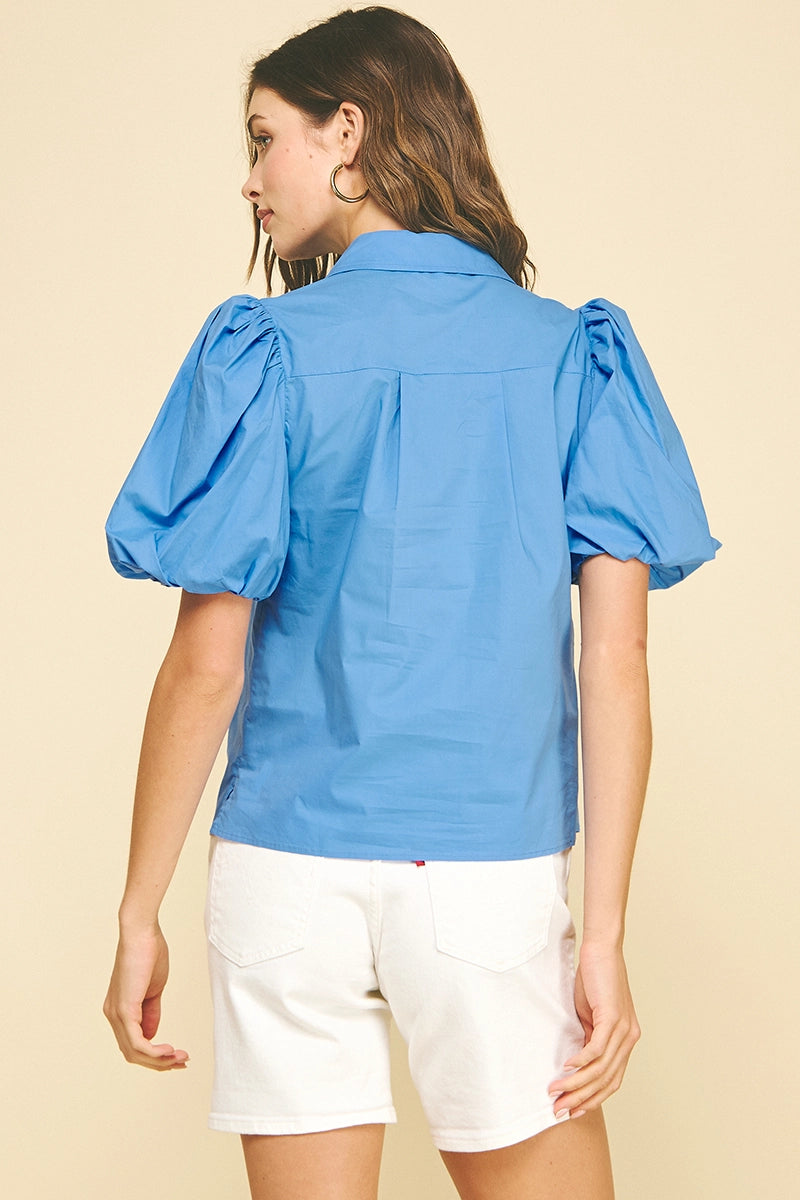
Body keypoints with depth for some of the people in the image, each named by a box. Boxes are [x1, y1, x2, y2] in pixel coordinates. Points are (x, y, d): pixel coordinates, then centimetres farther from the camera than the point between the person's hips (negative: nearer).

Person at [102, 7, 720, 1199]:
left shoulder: (269, 352, -4)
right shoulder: (575, 356, 2)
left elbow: (206, 665, -6)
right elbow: (617, 662, -4)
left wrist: (140, 915, 2)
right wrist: (605, 934, -3)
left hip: (288, 870, 0)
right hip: (494, 872, 1)